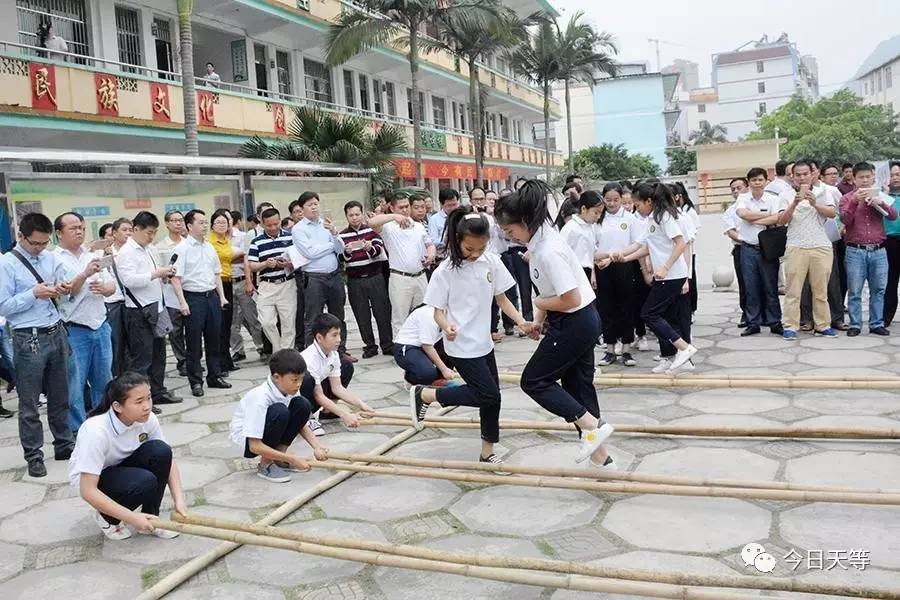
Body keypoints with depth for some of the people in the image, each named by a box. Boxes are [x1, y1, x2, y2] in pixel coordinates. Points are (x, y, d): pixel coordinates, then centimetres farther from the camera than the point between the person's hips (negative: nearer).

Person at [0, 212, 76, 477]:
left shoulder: (52, 258, 5)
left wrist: (64, 290, -8)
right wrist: (33, 294, -20)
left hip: (57, 333, 5)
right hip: (29, 340, -5)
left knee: (60, 396, 17)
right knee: (29, 404, 7)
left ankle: (64, 445, 31)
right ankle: (34, 456, 18)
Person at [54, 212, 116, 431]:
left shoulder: (92, 257, 13)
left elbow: (112, 286, 10)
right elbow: (64, 293, -15)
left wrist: (103, 287, -13)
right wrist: (85, 275, -29)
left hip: (100, 326, 6)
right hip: (74, 331, -6)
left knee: (104, 380, 14)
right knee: (75, 385, 2)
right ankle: (77, 430, 13)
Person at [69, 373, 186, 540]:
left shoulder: (147, 418, -19)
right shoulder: (96, 431, -34)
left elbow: (167, 458, -8)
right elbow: (87, 491, -32)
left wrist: (179, 500, -21)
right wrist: (132, 518, -34)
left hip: (122, 465, 5)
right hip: (89, 478, -5)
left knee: (160, 451, -24)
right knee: (145, 481, -31)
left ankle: (150, 519, -7)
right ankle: (107, 517, 0)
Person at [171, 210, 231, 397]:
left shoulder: (209, 247, 11)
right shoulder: (182, 248, -9)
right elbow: (176, 277, -12)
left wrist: (221, 296, 13)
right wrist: (182, 302, -17)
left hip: (212, 295, 6)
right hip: (193, 297, -6)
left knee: (214, 339, 12)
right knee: (194, 342, 1)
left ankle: (215, 376, 24)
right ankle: (195, 381, 10)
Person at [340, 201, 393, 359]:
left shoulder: (371, 230, 5)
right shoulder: (342, 236, 5)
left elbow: (379, 249, -7)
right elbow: (341, 258, -4)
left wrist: (370, 248, -29)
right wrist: (347, 251, -26)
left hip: (375, 278, 0)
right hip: (355, 281, 1)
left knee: (383, 312, 2)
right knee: (362, 316, 4)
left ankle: (388, 345, 11)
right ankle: (370, 346, 15)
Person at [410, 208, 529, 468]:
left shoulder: (492, 262, -3)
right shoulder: (446, 270, -15)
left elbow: (501, 298, 6)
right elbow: (438, 310, -10)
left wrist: (521, 322, -7)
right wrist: (447, 326, -32)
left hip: (483, 342, 6)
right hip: (461, 346, -6)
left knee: (492, 397, 10)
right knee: (488, 395, -10)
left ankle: (487, 452, 27)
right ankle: (424, 394, 4)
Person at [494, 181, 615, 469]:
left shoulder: (548, 251, -26)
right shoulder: (540, 241, 4)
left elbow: (571, 299, -26)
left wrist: (540, 303, -10)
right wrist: (539, 319, 9)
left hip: (575, 324, -10)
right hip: (581, 323, 10)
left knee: (533, 381, 2)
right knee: (578, 385, 15)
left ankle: (593, 426, -1)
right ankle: (600, 456, 23)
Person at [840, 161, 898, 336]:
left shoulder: (880, 196, 12)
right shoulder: (847, 198, 5)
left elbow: (893, 216, 1)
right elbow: (845, 220, -8)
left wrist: (881, 203, -16)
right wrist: (854, 202, -22)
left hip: (878, 251, 2)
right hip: (856, 251, -2)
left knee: (878, 290, 5)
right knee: (855, 291, 0)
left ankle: (877, 324, 14)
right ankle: (855, 325, 7)